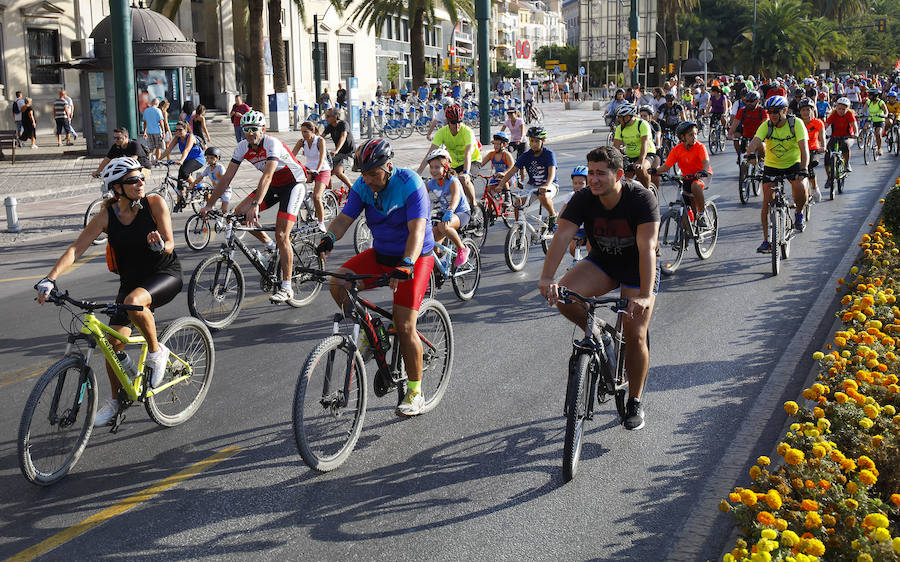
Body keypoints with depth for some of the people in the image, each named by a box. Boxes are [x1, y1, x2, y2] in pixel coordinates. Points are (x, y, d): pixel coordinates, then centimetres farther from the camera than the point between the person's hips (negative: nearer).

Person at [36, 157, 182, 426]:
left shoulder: (155, 204, -13)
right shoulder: (106, 217, -9)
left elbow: (170, 245, -12)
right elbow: (76, 249, -14)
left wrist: (160, 245, -37)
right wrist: (50, 278, -28)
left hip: (165, 275, -3)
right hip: (130, 280, 3)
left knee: (133, 301, -36)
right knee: (113, 342, -4)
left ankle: (156, 351, -10)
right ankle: (115, 400, 20)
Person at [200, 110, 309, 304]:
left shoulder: (272, 144, -27)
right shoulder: (243, 147, -8)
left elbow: (267, 176, -39)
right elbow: (226, 178, -6)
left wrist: (255, 205, -50)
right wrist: (209, 205, -11)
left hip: (294, 184, -7)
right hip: (273, 185, 7)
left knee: (281, 235, -17)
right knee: (240, 212, -9)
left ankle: (287, 288, -12)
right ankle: (270, 247, 12)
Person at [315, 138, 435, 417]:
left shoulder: (410, 184, -22)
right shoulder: (363, 186, -6)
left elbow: (417, 229, -31)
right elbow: (345, 217, -12)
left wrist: (406, 264, -46)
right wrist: (329, 238, -35)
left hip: (414, 258, -6)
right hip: (380, 254, 6)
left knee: (404, 327, -12)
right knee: (337, 282, -17)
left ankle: (415, 393, 5)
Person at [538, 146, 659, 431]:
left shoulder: (641, 199, -27)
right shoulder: (583, 199, -18)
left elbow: (647, 248, -37)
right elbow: (562, 237, -27)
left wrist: (646, 296, -49)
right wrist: (546, 278, -44)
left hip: (637, 267, -3)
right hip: (601, 262, 3)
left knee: (635, 336, -11)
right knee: (562, 296, -25)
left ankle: (635, 401, 11)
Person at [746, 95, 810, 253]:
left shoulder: (796, 123, -19)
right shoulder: (766, 126, -15)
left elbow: (804, 148, -28)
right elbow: (754, 143, -29)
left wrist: (803, 170, -43)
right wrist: (751, 153, -53)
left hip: (793, 164, -2)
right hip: (771, 166, 2)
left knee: (801, 188, -30)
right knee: (767, 202, -7)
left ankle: (799, 213, 2)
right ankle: (766, 240, 3)